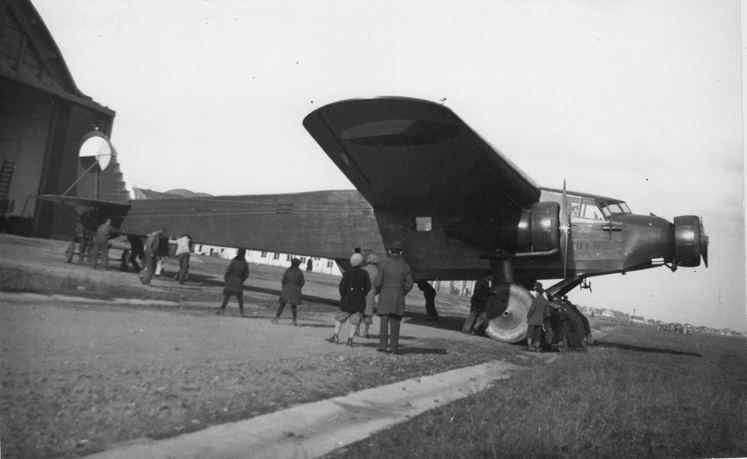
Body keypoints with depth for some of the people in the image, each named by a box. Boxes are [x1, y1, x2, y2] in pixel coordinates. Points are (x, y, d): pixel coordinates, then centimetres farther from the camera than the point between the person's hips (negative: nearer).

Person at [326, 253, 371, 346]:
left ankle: (336, 336, 6)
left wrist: (342, 294, 4)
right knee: (355, 321, 7)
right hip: (360, 301, 2)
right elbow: (368, 287, 0)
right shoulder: (364, 273, -1)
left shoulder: (348, 272, -8)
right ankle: (350, 338, 2)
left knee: (339, 318, 11)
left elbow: (342, 285, -12)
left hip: (348, 300, -2)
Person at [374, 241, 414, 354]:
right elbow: (409, 285, -1)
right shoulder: (405, 266, 0)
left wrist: (377, 291, 12)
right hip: (398, 298, 1)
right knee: (395, 323, 5)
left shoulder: (384, 265, -7)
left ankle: (382, 345, 1)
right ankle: (394, 347, 3)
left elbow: (377, 282, -9)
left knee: (384, 322, 4)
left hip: (385, 297, -1)